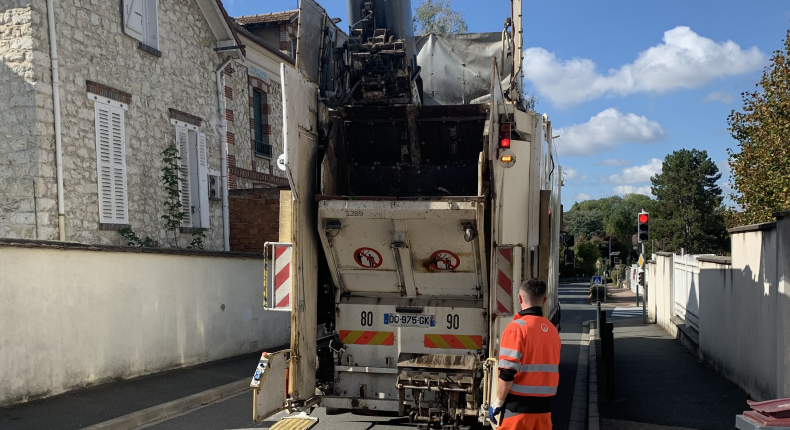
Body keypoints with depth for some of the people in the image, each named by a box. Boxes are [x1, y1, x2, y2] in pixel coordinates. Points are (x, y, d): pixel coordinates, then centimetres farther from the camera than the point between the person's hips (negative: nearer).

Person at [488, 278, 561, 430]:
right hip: (544, 404, 6)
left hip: (519, 405, -6)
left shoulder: (517, 327, -13)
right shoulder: (552, 329, 8)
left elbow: (507, 373, -17)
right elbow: (552, 369, 15)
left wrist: (497, 402, -8)